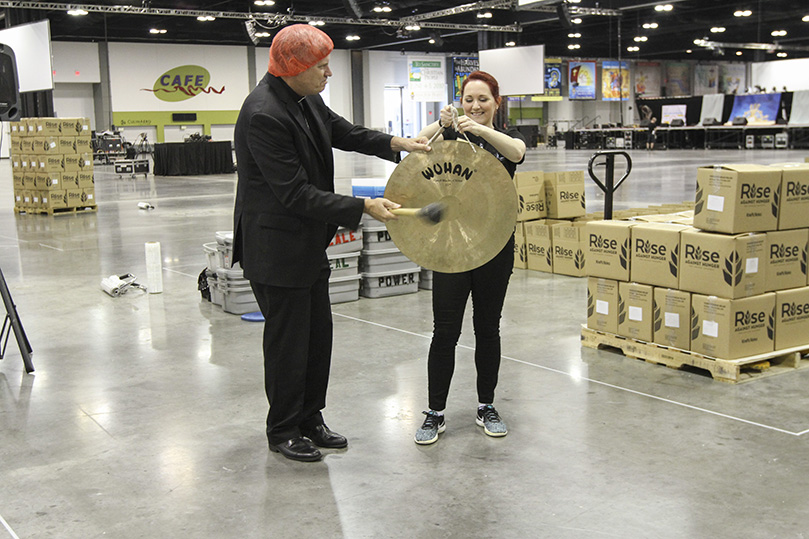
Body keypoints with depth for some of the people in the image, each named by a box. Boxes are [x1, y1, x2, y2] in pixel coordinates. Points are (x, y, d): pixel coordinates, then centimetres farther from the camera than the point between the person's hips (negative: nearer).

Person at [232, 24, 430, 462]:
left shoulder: (304, 99, 4)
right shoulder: (263, 115, -25)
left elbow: (343, 133, 21)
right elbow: (296, 194, -25)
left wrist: (395, 143, 6)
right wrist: (363, 208, -23)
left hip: (308, 244, 9)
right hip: (276, 249, -9)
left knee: (318, 335, 16)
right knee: (288, 340, 3)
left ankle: (310, 420, 31)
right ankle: (283, 432, 21)